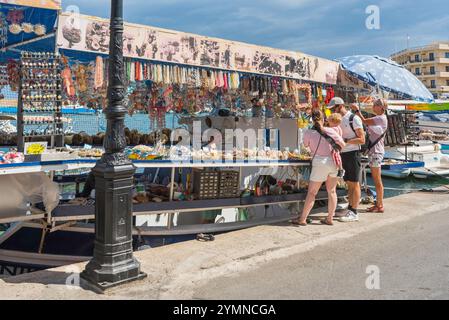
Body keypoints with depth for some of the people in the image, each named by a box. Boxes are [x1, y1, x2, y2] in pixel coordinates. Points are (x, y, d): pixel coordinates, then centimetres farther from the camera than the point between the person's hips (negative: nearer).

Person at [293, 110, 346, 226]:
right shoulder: (331, 131, -1)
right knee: (332, 191, 13)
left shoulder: (308, 133, -5)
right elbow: (343, 145, 6)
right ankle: (330, 219, 19)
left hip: (320, 163, -3)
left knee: (311, 193, 3)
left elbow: (306, 145, 13)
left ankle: (303, 219, 6)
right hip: (333, 162, 3)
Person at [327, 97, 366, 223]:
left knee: (355, 184, -3)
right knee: (349, 184, 12)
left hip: (353, 154, -8)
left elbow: (362, 140, -14)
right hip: (344, 154, 8)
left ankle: (354, 213, 1)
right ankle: (350, 209, 19)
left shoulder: (354, 118, -11)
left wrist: (345, 141, -20)